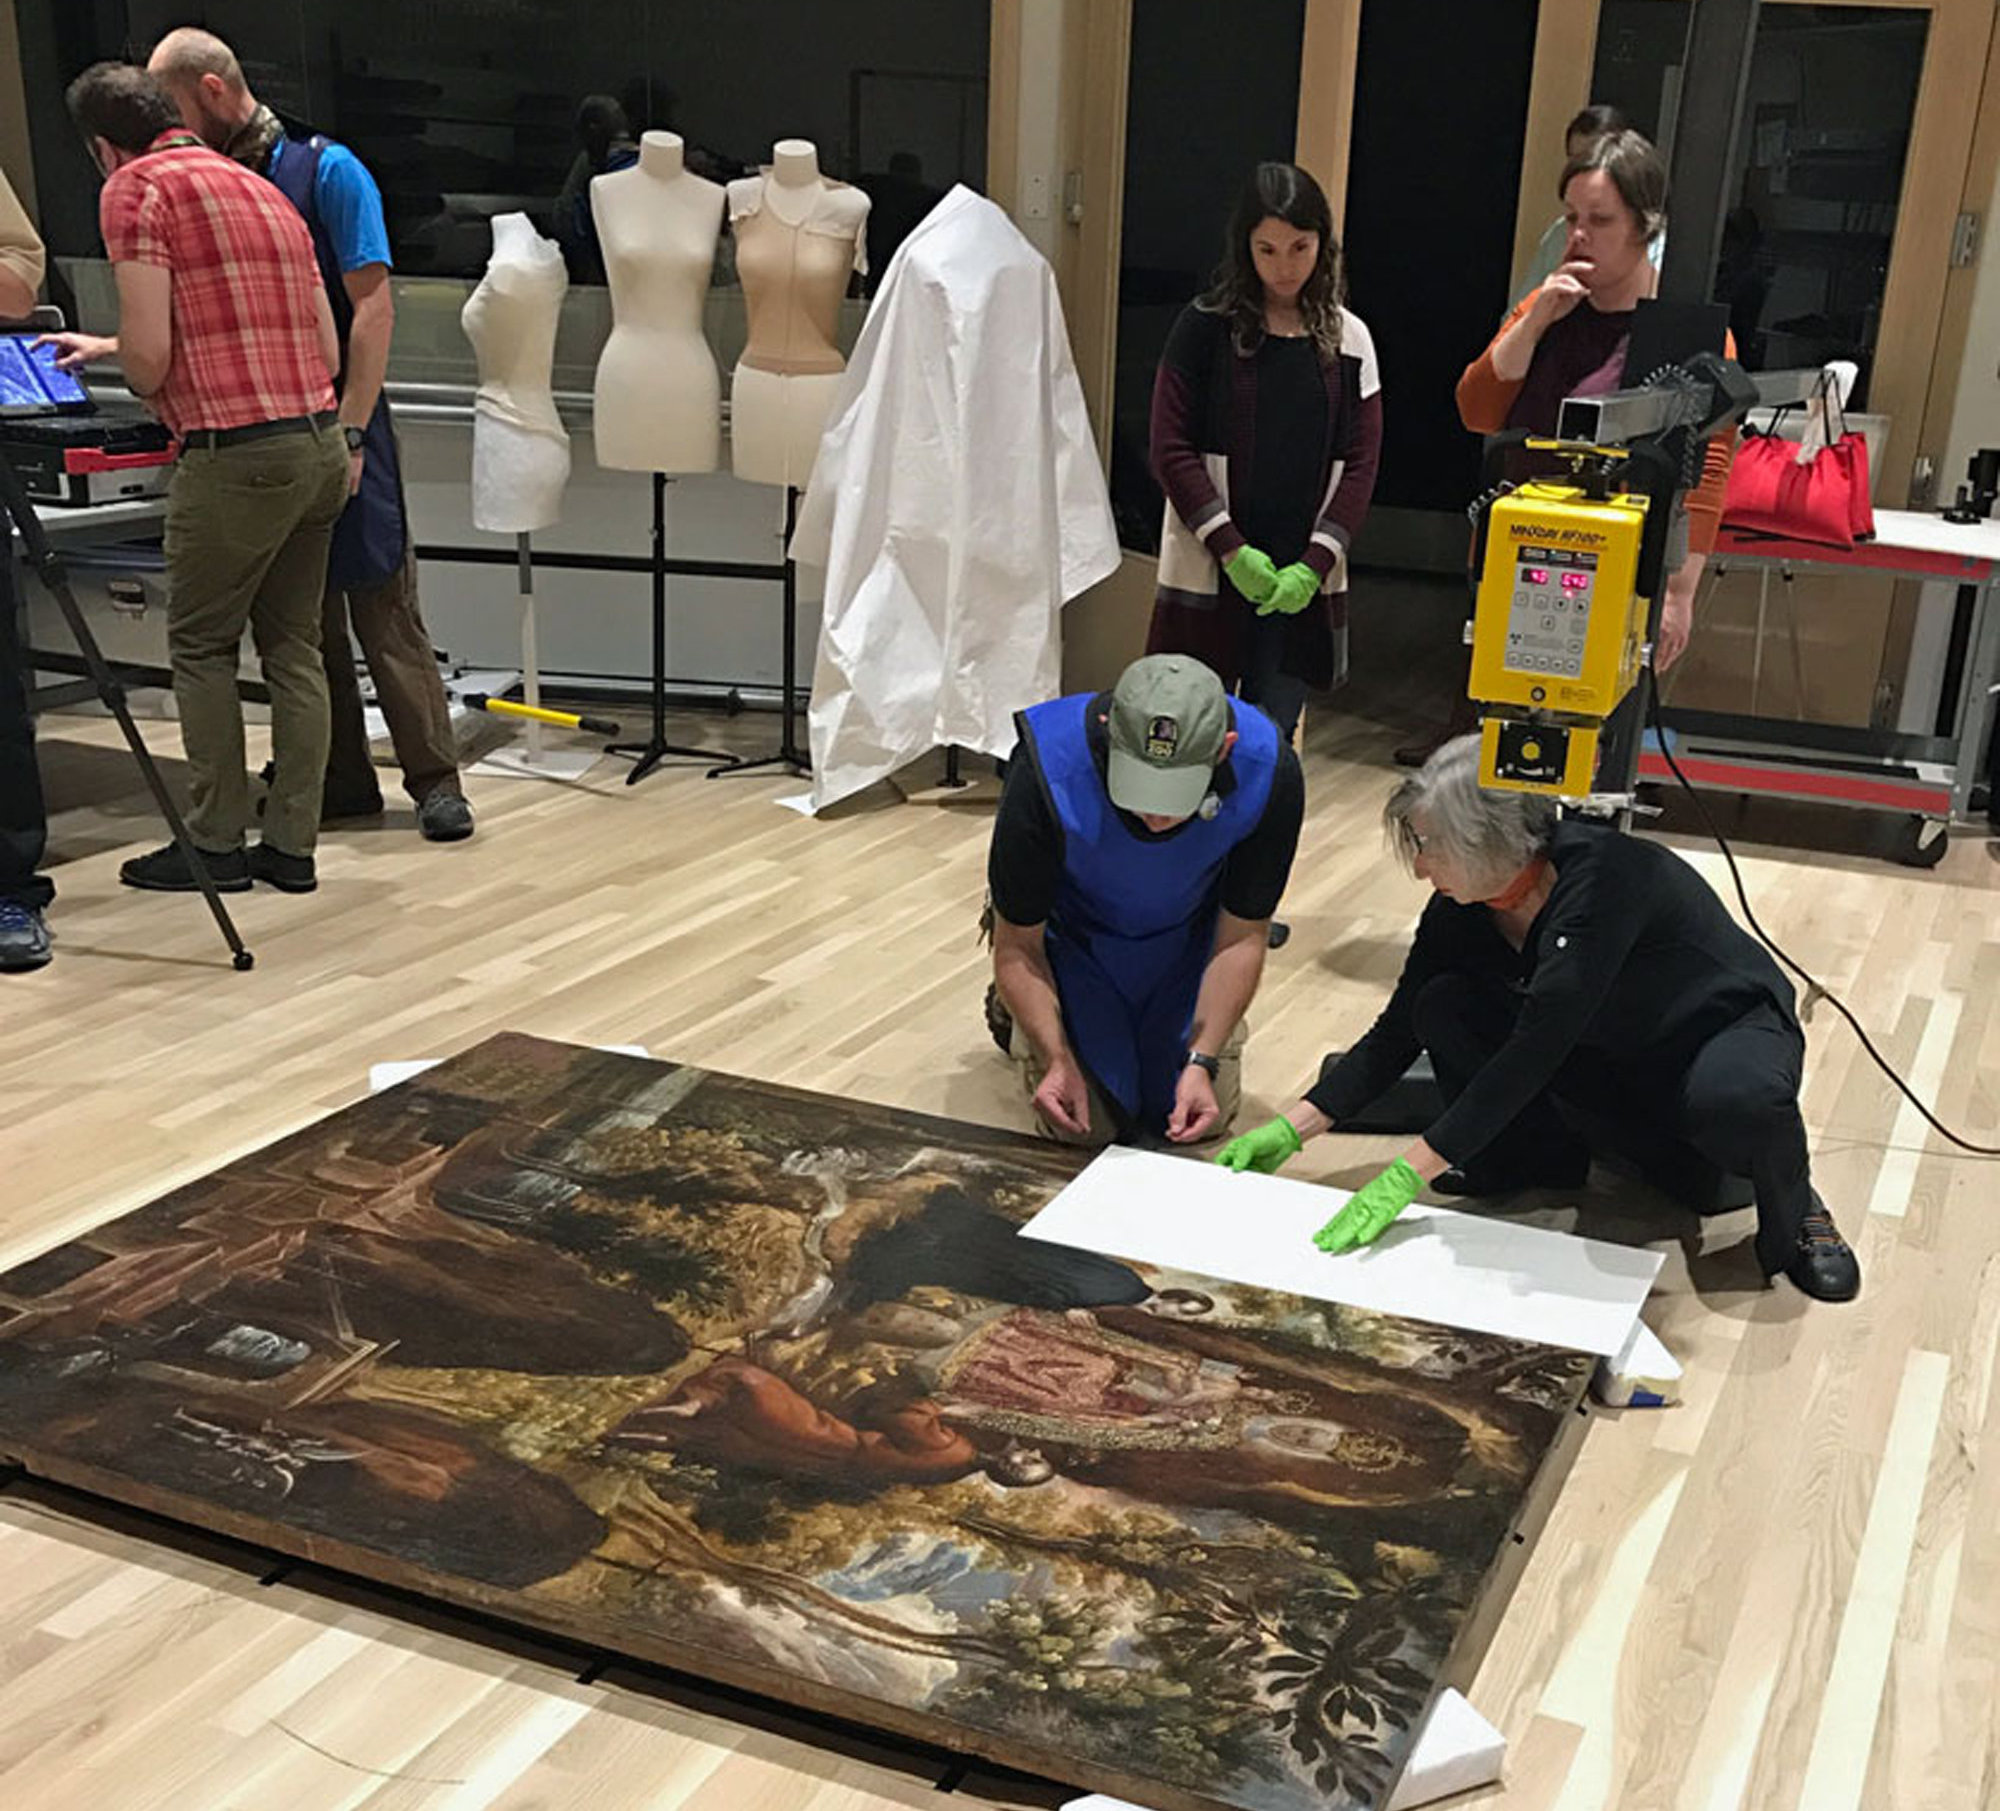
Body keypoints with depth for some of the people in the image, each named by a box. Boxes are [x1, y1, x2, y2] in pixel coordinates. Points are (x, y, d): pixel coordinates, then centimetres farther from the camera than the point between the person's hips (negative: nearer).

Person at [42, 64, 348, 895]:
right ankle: (292, 845, 14)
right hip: (321, 441, 7)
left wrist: (143, 384, 13)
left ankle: (215, 845, 10)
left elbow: (148, 355, -15)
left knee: (201, 647, 6)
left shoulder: (136, 188, -4)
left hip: (236, 454, -7)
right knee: (294, 646, 12)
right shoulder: (263, 190, 19)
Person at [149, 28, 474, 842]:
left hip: (334, 428, -6)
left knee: (384, 608, -4)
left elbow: (373, 306, -11)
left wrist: (350, 434, -17)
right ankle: (340, 783, 18)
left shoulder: (325, 170, -5)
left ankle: (436, 782, 2)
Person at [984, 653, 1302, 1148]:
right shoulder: (1045, 770, -38)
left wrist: (1201, 1061, -25)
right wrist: (1058, 1061, -33)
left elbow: (1242, 936, -17)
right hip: (1073, 934, -2)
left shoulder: (1270, 774, -32)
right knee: (1088, 1123, -9)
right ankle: (1012, 1006, 21)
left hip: (1187, 936, 2)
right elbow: (1017, 945, -22)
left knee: (1205, 1116, -2)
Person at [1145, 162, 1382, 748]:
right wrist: (1232, 550, -12)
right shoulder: (1205, 328, -1)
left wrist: (1315, 565, -7)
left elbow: (1360, 463, 5)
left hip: (1304, 583, 2)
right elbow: (1172, 450, -5)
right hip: (1210, 573, -2)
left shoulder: (1348, 339, 8)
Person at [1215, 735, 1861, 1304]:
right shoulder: (1462, 911, -13)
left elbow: (1536, 1046, -39)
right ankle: (1538, 1157, 5)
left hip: (1728, 1029, -6)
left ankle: (1792, 1212, -8)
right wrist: (1293, 1127, -11)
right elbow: (1398, 1032, -3)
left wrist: (1408, 1172, -40)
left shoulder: (1602, 877, -35)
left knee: (1737, 1101, -41)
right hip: (1608, 1058, 6)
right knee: (1444, 1009, -16)